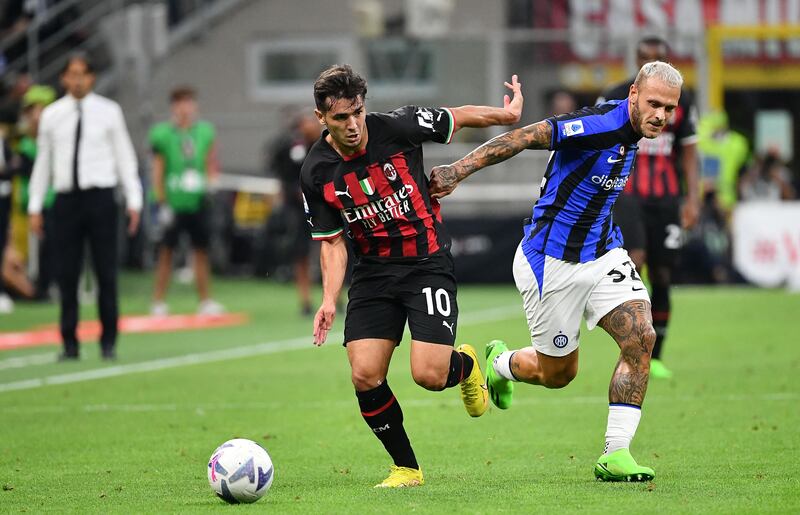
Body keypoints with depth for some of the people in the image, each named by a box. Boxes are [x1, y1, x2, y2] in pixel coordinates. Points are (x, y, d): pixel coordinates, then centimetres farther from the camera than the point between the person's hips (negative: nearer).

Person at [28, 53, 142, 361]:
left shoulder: (108, 112, 4)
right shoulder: (52, 115, 8)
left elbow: (125, 157, 6)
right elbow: (43, 161, 12)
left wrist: (133, 200, 0)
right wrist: (35, 206, 10)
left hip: (101, 197, -1)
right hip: (67, 197, 1)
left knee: (106, 272, 0)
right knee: (67, 274, 1)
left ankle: (109, 341, 8)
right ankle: (69, 343, 7)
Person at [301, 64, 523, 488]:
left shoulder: (397, 127, -14)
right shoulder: (316, 175, -7)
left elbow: (460, 117, 3)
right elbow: (332, 242, 2)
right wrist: (329, 299, -10)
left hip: (427, 261, -3)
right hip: (373, 272, 3)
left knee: (429, 375, -15)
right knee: (365, 375, -12)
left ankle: (465, 365, 24)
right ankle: (406, 468, 7)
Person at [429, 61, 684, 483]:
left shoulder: (631, 130, 2)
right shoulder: (600, 123, -25)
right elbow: (526, 137, -27)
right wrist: (460, 169, -31)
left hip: (601, 253, 7)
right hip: (553, 262, -7)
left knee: (640, 336, -14)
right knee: (558, 373, 7)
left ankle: (615, 455, -8)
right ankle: (499, 363, 43)